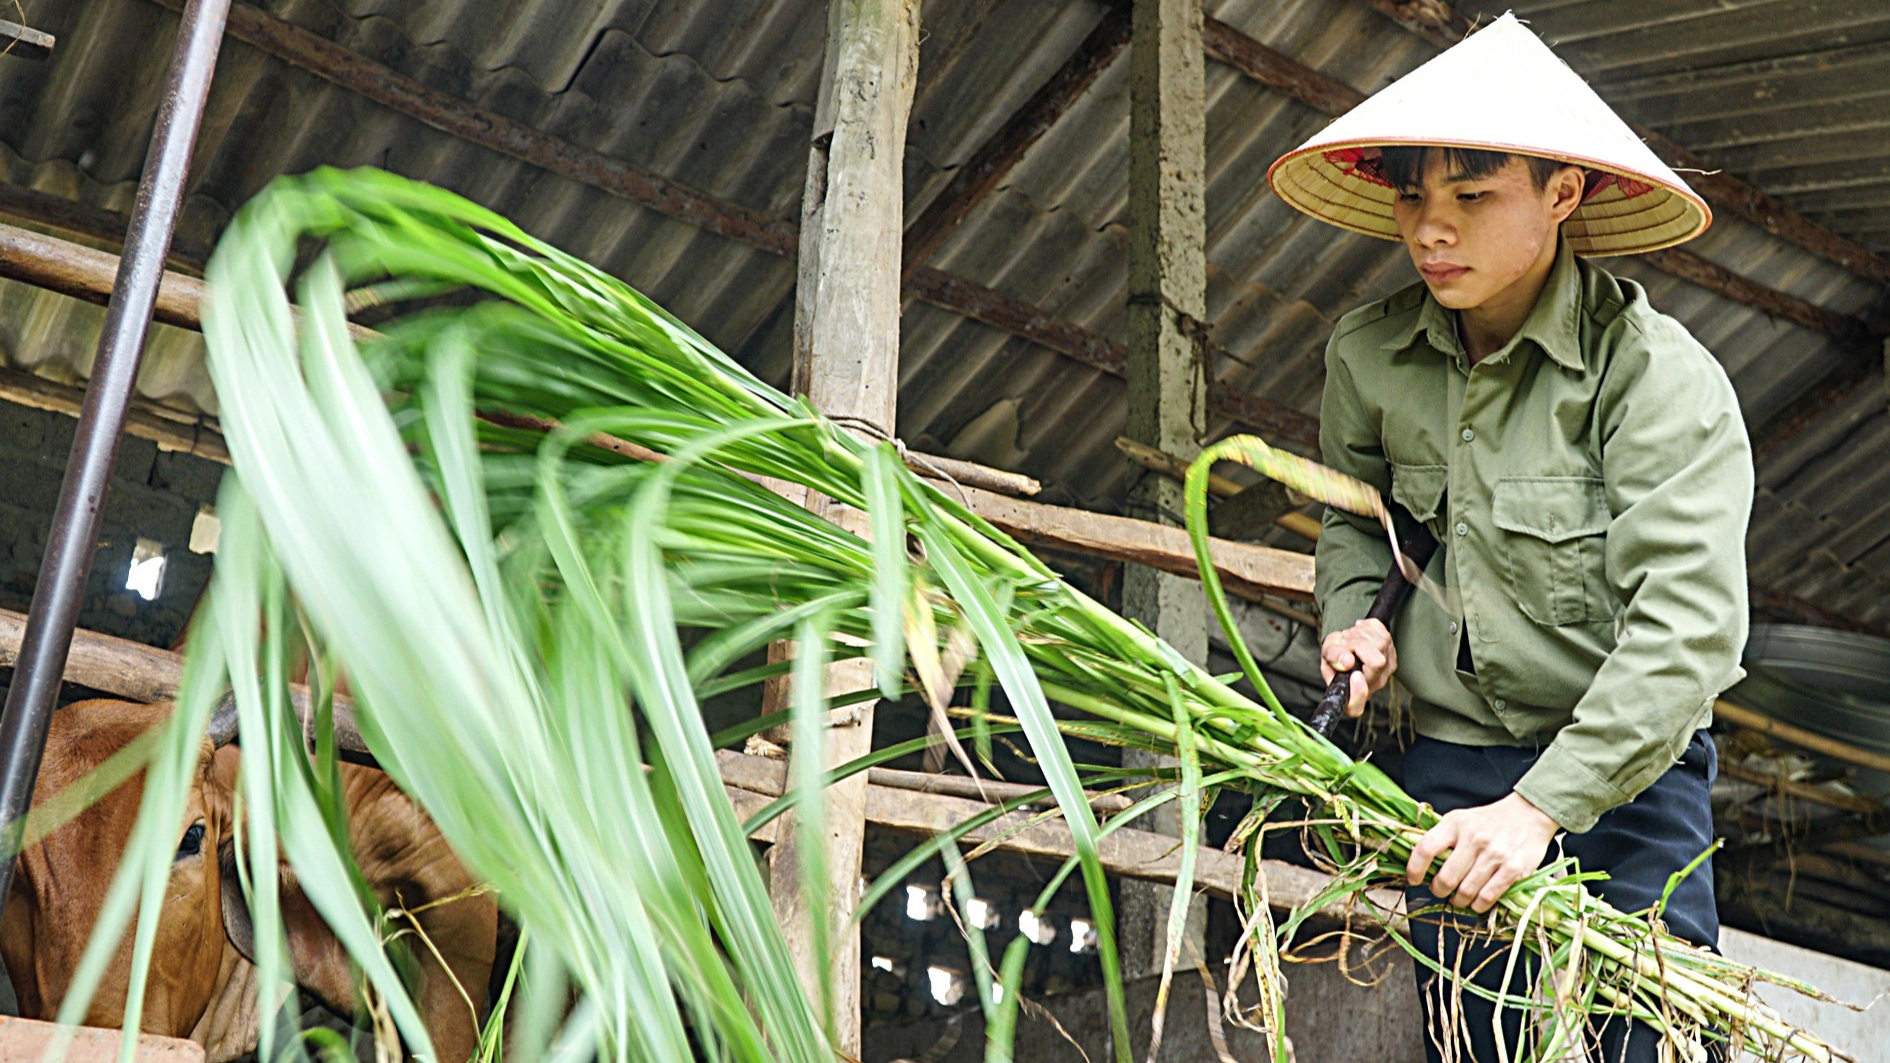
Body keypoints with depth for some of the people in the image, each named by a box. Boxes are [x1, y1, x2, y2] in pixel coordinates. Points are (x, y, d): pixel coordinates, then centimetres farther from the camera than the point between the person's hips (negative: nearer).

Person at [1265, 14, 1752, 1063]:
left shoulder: (1659, 374, -17)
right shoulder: (1367, 353, -2)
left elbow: (1690, 626, -24)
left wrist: (1542, 804, -31)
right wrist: (1351, 610, -2)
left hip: (1621, 775, -3)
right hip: (1445, 770, 4)